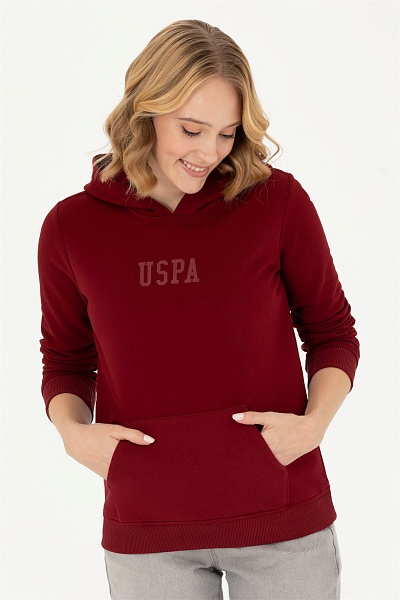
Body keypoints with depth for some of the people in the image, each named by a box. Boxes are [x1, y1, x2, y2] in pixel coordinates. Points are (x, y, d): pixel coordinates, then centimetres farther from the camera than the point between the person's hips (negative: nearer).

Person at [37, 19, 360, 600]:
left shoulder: (278, 199, -5)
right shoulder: (71, 226, -1)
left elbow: (333, 332, 4)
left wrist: (314, 422, -12)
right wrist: (74, 431, -8)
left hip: (283, 521, 0)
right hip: (145, 531, 1)